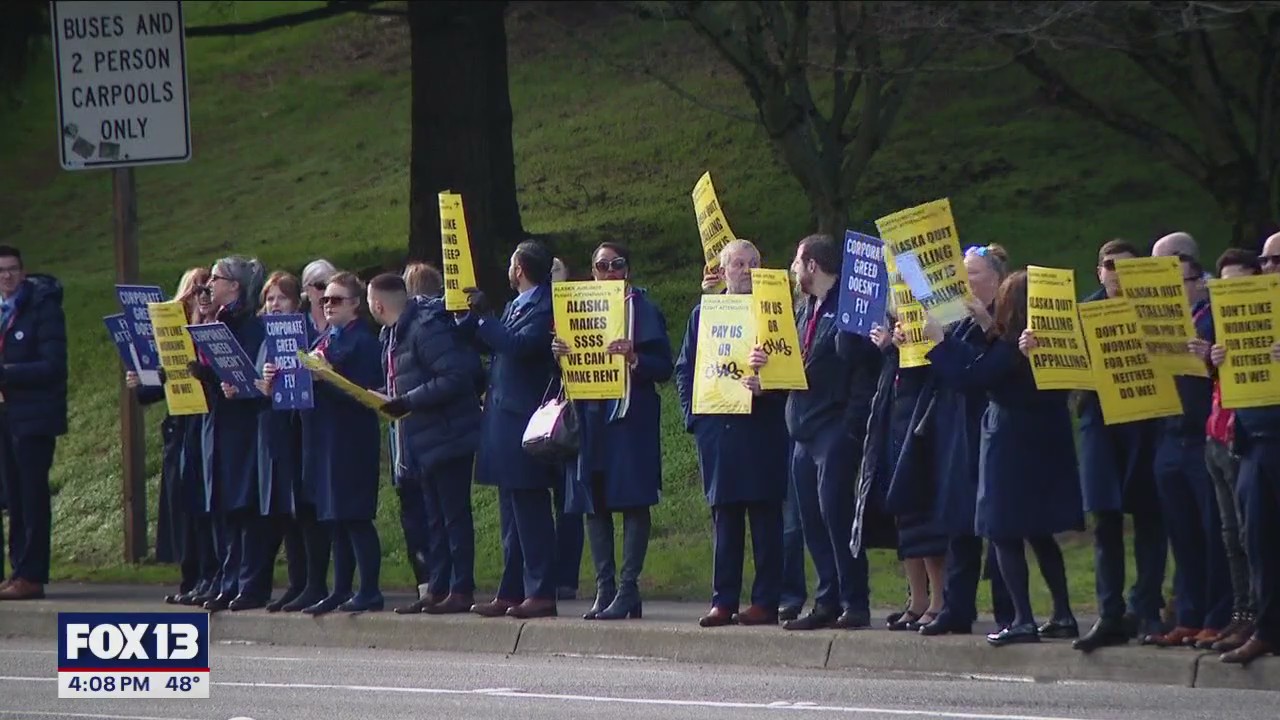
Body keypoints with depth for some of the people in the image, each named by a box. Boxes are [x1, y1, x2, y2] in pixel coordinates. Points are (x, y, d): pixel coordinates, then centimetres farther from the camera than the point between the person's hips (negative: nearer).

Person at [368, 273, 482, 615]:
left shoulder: (426, 329, -18)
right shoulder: (393, 334, 13)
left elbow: (456, 377, -25)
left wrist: (407, 402, -23)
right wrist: (387, 398, 3)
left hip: (447, 437, -10)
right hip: (422, 442, 10)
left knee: (454, 515, -5)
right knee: (432, 518, 12)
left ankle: (462, 590, -3)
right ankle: (437, 589, 16)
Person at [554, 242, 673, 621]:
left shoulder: (643, 309, 2)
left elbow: (664, 367, -3)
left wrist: (634, 358, -21)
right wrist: (559, 353, -5)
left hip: (630, 417, -5)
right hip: (590, 415, 5)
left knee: (632, 501, -7)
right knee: (594, 503, 4)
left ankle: (628, 589, -7)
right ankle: (605, 589, 8)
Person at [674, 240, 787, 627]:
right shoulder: (703, 313, 14)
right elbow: (683, 369, 14)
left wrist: (765, 388, -20)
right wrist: (693, 414, 2)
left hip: (762, 430, -3)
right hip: (717, 430, 3)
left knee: (765, 517, -3)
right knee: (724, 517, 5)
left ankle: (766, 601, -1)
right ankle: (724, 600, 6)